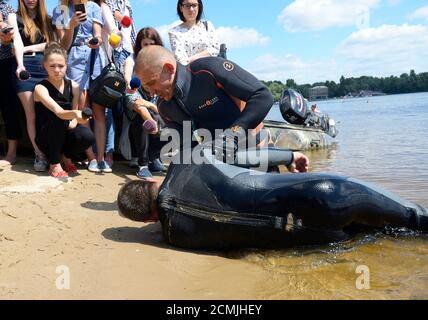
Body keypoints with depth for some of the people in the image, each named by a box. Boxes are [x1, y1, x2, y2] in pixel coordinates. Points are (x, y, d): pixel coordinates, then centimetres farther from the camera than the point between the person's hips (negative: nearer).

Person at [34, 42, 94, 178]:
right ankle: (54, 164, -16)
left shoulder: (73, 86, -2)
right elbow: (59, 112, -33)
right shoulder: (40, 88, -15)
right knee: (57, 118, -34)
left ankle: (66, 157, 5)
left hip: (65, 136, 3)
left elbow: (75, 114, 2)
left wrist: (74, 122, -22)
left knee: (87, 136, -29)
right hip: (46, 139, -3)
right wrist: (75, 114, -54)